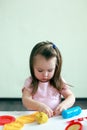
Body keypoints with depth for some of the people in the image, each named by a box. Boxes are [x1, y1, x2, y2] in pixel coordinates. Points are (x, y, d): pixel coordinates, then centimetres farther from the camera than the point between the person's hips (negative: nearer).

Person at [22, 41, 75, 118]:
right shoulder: (30, 82, -1)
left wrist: (64, 105, -21)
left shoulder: (59, 82, 3)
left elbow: (71, 97, 1)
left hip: (56, 116, 1)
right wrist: (40, 106, -30)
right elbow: (25, 101, -12)